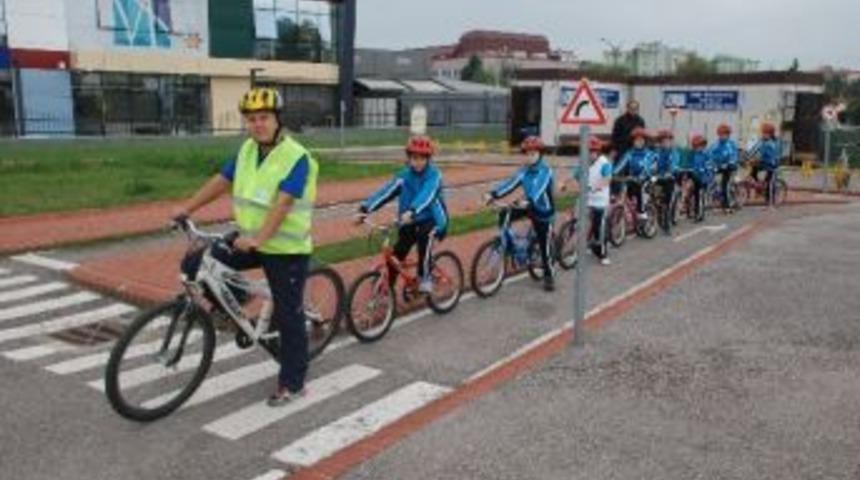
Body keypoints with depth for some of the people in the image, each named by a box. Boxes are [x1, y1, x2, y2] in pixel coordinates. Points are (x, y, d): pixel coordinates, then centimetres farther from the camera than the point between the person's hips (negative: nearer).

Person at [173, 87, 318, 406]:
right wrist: (187, 208, 3)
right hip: (250, 241, 7)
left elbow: (283, 204, -28)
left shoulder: (296, 157, -18)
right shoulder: (247, 150, 5)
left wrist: (259, 238, -38)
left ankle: (293, 384, 16)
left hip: (286, 249, -7)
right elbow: (222, 181, 9)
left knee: (288, 317, 2)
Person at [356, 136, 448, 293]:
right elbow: (385, 192, -14)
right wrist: (365, 208, -29)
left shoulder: (434, 175, -15)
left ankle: (425, 278, -21)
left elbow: (427, 194, -34)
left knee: (424, 236, -36)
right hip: (409, 222, 4)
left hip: (432, 220, -4)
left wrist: (412, 211, -53)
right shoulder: (404, 176, -3)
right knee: (395, 256, -7)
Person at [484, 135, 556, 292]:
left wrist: (528, 201, -57)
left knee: (544, 246, 0)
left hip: (543, 210, -6)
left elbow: (539, 188, -38)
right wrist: (493, 194, -26)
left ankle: (549, 276, 19)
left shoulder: (545, 170, -21)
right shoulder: (525, 169, -3)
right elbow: (512, 182, -12)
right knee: (504, 217, -12)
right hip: (529, 206, 6)